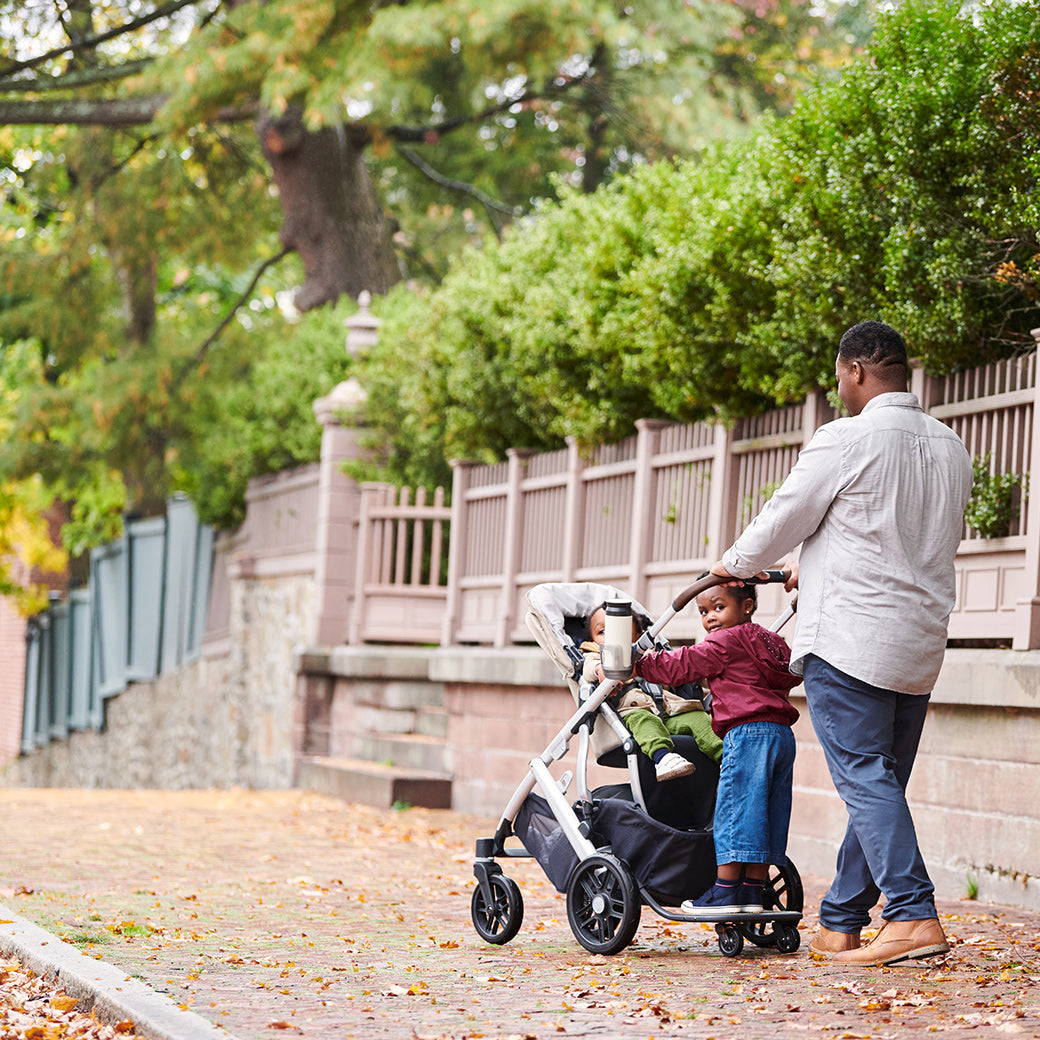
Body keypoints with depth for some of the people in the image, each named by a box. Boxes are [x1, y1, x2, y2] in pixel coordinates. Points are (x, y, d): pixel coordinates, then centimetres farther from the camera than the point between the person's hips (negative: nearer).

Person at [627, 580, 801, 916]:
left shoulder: (725, 642, -4)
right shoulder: (771, 642, 21)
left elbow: (681, 665, -5)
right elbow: (794, 675, 34)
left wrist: (636, 665, 2)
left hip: (748, 733, -9)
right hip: (782, 734, 9)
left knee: (735, 809, -6)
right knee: (766, 813, 8)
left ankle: (726, 892, -5)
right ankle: (753, 892, 9)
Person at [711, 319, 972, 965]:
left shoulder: (845, 440, -10)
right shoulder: (951, 449, 13)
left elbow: (783, 521, -2)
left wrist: (736, 564, 19)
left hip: (849, 639, -7)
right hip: (922, 644, 7)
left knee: (864, 778, -8)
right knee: (881, 783, 10)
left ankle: (915, 916, -18)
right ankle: (841, 924, 17)